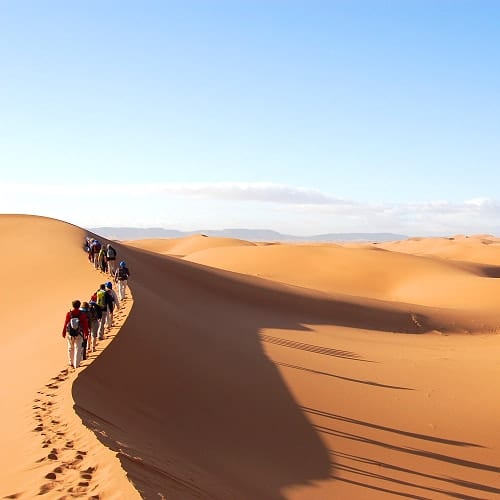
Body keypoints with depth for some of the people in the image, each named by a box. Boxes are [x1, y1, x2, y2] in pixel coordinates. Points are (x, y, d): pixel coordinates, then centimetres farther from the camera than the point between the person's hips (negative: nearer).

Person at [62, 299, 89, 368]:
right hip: (79, 334, -1)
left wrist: (64, 333, 8)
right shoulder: (82, 314, -8)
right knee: (78, 349, 4)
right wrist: (86, 333, 10)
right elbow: (85, 324, -3)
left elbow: (65, 324, -4)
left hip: (70, 334, 1)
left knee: (70, 348, 19)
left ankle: (71, 362, 29)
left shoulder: (69, 314, -8)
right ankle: (76, 364, 2)